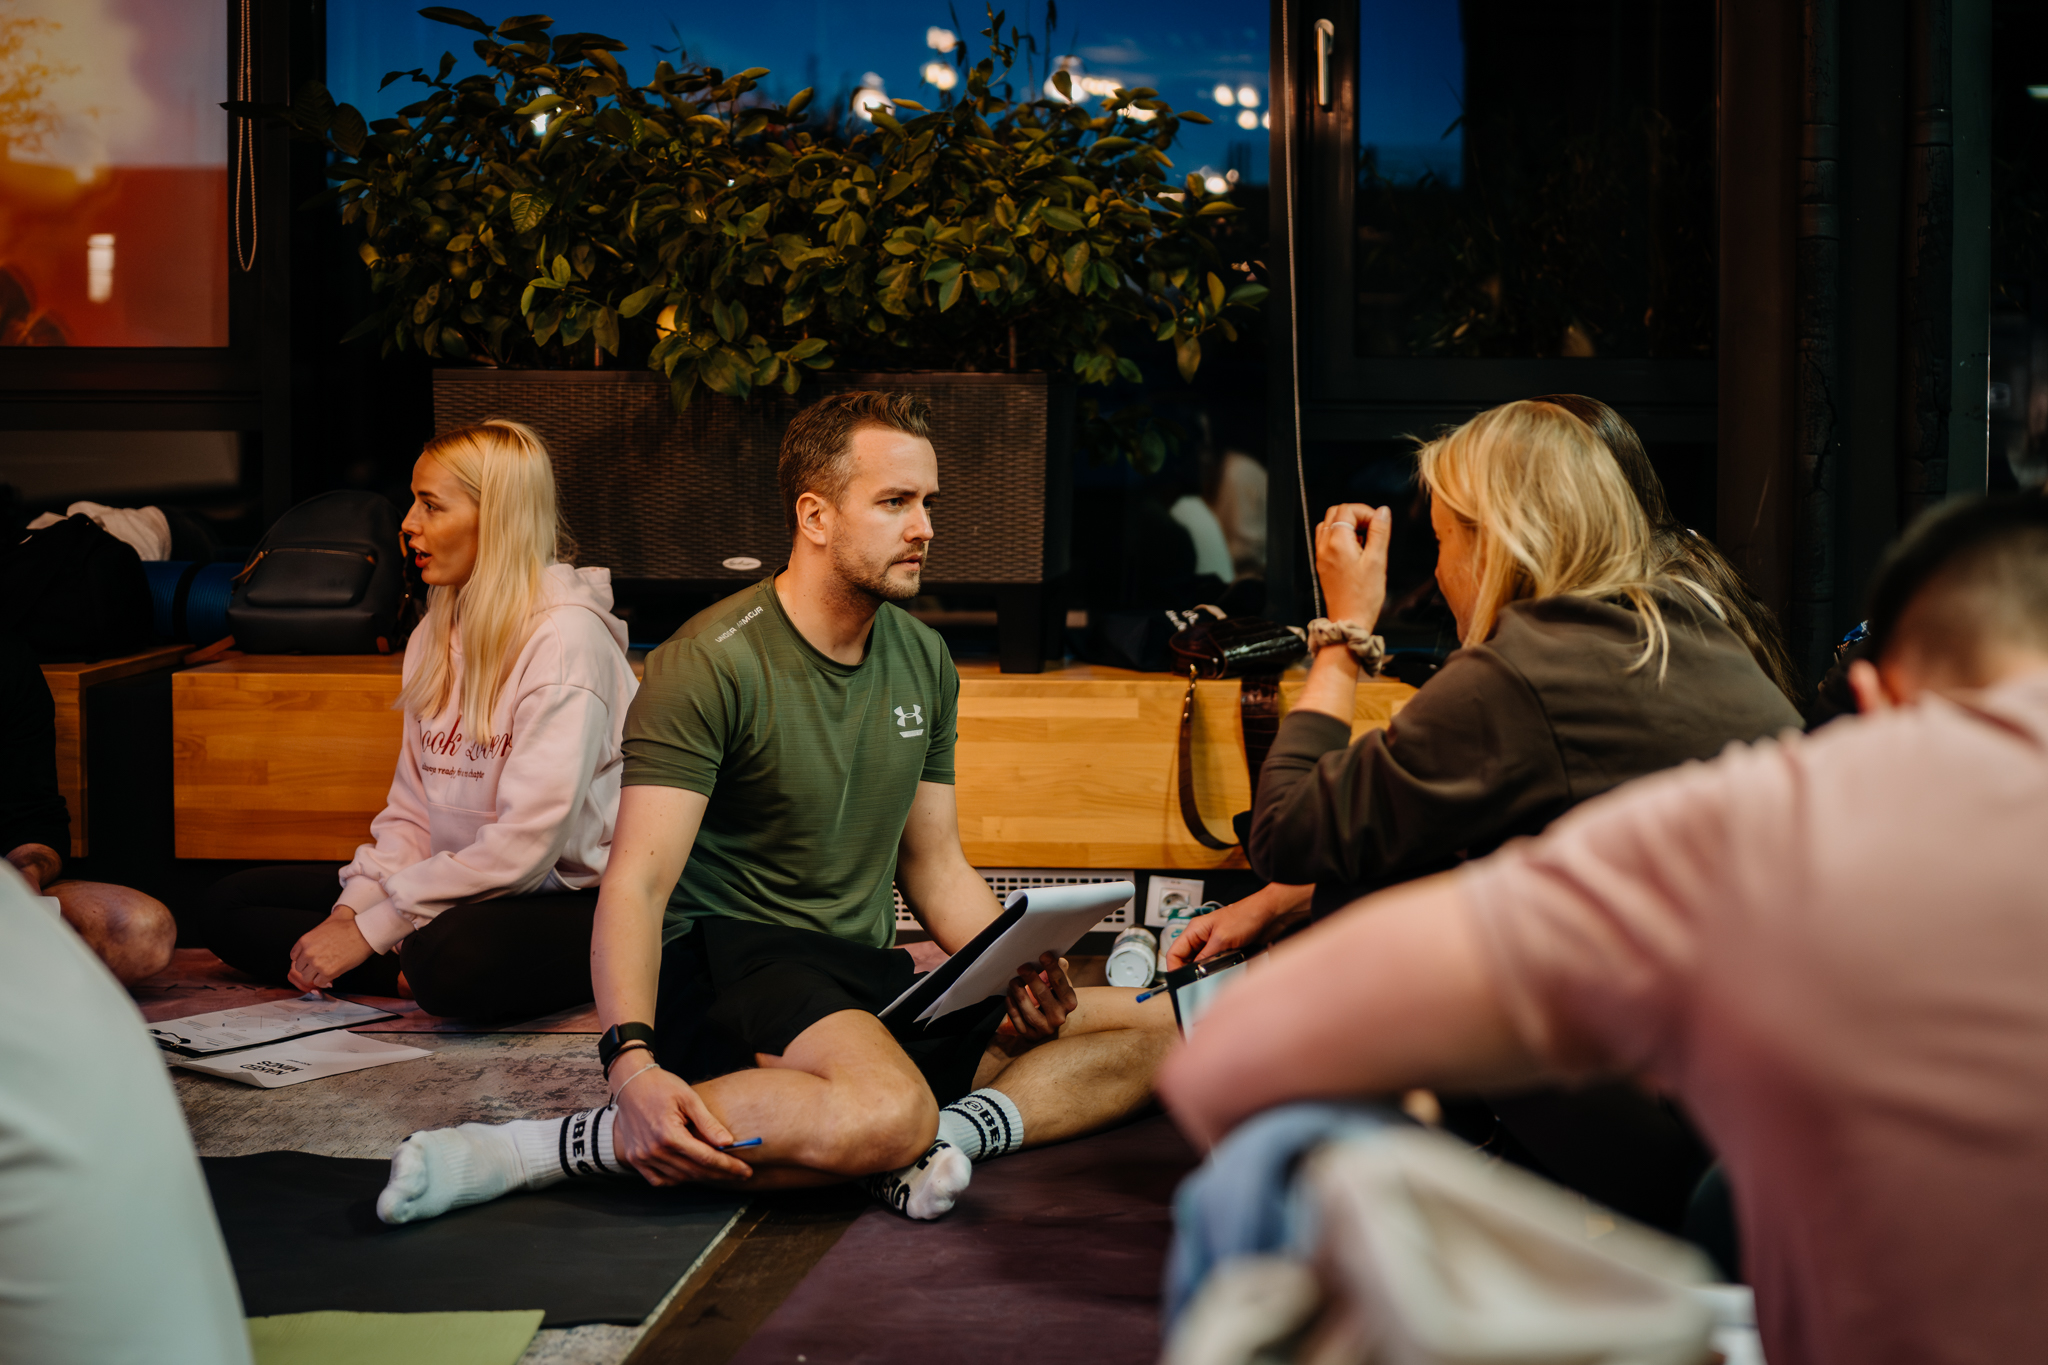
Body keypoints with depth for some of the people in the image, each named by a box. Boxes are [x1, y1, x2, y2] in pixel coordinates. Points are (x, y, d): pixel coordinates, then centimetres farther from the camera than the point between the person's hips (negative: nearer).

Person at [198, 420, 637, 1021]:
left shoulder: (565, 637, -15)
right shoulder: (436, 634, 12)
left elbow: (527, 842, -22)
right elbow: (411, 811, 13)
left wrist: (370, 931, -20)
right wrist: (352, 909, -7)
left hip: (566, 900, -9)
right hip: (463, 887, 9)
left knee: (454, 956, -42)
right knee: (230, 906, 0)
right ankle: (420, 968, -12)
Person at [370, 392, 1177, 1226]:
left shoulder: (925, 663, 11)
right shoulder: (710, 663, -12)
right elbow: (637, 883, -19)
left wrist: (1019, 976, -3)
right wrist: (631, 1062, -36)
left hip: (870, 984, 8)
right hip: (726, 962, -7)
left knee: (1151, 1028, -2)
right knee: (885, 1112, -40)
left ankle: (943, 1138, -23)